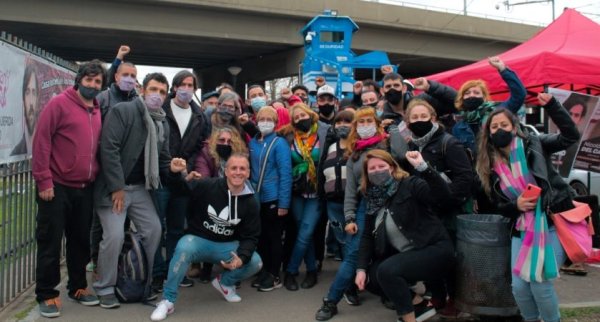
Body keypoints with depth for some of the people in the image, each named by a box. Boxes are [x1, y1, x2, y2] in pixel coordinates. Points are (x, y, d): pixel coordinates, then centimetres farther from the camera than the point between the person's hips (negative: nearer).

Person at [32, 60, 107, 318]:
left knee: (81, 240, 14)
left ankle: (78, 287, 27)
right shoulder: (59, 104, -7)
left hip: (85, 189, 6)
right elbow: (41, 142, -11)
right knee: (50, 242, 3)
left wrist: (97, 179, 11)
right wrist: (43, 181, -15)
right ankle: (46, 294, 14)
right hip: (57, 187, -5)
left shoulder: (98, 112, 10)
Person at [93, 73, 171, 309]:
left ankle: (145, 281, 21)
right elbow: (109, 149, -19)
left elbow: (163, 159, 14)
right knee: (114, 235, -12)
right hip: (114, 187, -7)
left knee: (154, 229, 4)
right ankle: (105, 288, 9)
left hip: (140, 187, 7)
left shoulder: (163, 123, 10)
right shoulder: (121, 111, -12)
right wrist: (117, 187, -21)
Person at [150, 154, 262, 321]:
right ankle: (168, 300, -17)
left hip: (227, 245, 4)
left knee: (255, 263, -17)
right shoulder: (207, 185, -16)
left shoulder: (250, 202, -5)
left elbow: (250, 236, -1)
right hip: (198, 239, -3)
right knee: (184, 248, -37)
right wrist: (176, 174, -34)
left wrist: (242, 257, -20)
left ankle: (224, 282, 16)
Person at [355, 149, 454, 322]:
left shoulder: (409, 185, -12)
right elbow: (367, 237, 8)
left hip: (434, 250, -8)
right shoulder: (373, 199, 7)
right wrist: (361, 268, -2)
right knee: (369, 278, -1)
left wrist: (422, 167, -39)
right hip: (404, 255, 8)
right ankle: (418, 303, 12)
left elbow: (442, 195, -28)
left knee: (387, 270, -27)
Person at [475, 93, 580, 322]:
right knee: (519, 286, -4)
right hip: (522, 230, 4)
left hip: (552, 223, -3)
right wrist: (516, 205, -11)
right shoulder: (492, 167, 7)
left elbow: (571, 136, -9)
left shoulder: (533, 144, 1)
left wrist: (550, 105, -15)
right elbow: (499, 206, 10)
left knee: (540, 282, -14)